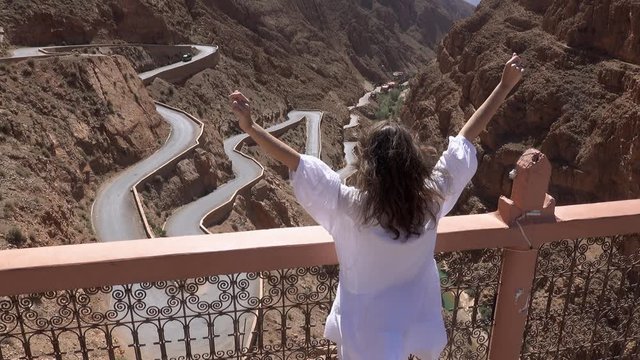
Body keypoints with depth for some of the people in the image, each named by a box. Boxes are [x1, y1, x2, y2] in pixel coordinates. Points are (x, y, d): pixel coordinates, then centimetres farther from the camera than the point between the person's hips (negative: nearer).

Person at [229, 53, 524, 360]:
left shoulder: (352, 207, -34)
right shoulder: (432, 196, -23)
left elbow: (298, 165, -33)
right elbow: (466, 138, -17)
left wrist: (250, 127, -29)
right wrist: (505, 85, -8)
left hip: (368, 328, -3)